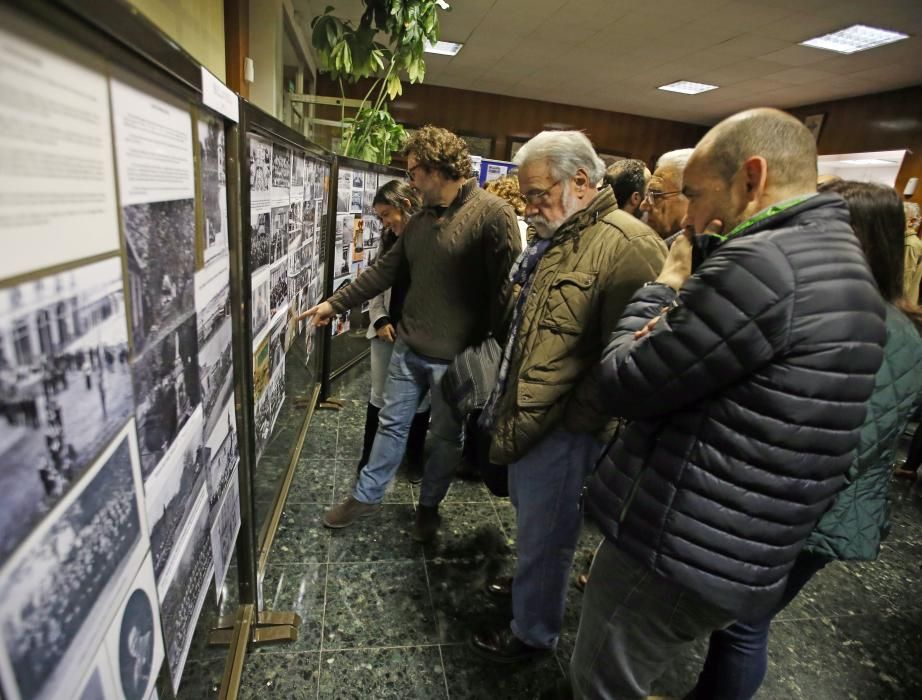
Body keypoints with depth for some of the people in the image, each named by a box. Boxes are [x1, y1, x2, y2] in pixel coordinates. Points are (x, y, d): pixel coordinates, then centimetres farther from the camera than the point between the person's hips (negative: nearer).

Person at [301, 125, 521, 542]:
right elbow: (385, 271, 13)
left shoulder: (492, 214, -15)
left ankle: (428, 506, 35)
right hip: (409, 348, 6)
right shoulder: (420, 221, 9)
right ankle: (366, 496, 35)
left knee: (445, 437, 13)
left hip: (456, 356, -6)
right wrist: (334, 304, 12)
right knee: (391, 424, 17)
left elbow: (507, 286, -18)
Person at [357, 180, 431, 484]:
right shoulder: (389, 240, 5)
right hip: (387, 330, 5)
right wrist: (380, 320, -3)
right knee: (379, 394, 14)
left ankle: (414, 457, 34)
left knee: (419, 397, 12)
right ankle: (370, 455, 33)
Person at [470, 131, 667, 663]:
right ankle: (530, 581, 52)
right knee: (530, 517, 27)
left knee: (545, 534, 11)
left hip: (563, 429, -9)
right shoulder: (557, 240, 10)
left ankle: (534, 632, 35)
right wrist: (511, 409, 15)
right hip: (526, 417, 9)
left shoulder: (628, 245, -21)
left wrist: (572, 417, -17)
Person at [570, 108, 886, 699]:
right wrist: (689, 293, -3)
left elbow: (623, 384, -18)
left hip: (677, 548, -9)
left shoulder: (761, 263, -24)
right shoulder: (844, 262, 10)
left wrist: (665, 285, -6)